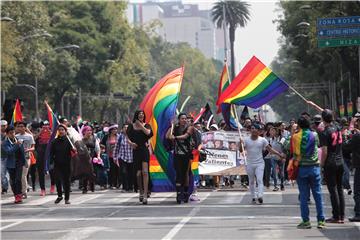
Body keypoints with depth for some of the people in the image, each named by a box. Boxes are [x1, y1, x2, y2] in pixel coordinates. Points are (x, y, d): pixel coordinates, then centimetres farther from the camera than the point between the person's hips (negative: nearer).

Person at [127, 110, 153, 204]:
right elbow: (127, 137, 10)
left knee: (145, 172, -14)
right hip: (136, 151, 1)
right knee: (138, 173, 2)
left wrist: (140, 125, -5)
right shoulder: (131, 126, 10)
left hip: (145, 150, -1)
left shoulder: (146, 125, 7)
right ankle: (141, 191, 25)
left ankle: (145, 195, -16)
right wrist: (131, 143, -10)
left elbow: (148, 133, -14)